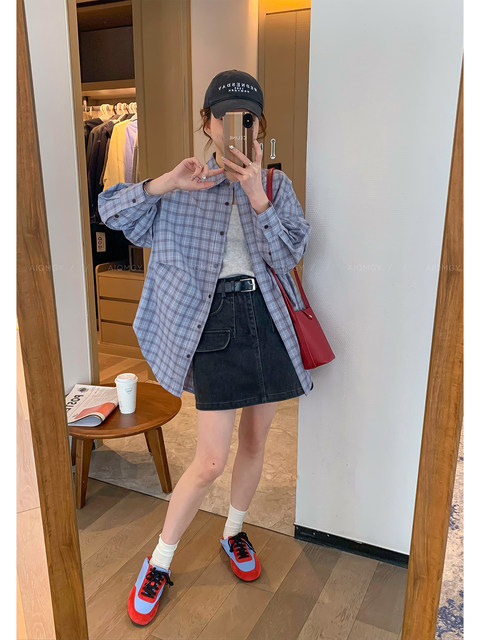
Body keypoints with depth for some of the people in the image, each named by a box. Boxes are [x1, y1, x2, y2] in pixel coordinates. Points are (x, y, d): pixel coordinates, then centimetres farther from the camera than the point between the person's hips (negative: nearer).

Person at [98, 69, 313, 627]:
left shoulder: (277, 185, 9)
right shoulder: (187, 186, 5)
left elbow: (289, 255, -4)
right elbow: (110, 211, 0)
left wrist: (257, 197, -17)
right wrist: (166, 183, -15)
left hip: (268, 320, 3)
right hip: (214, 320, -3)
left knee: (255, 442, 14)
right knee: (211, 460, -4)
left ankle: (234, 533, 40)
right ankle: (159, 562, 19)